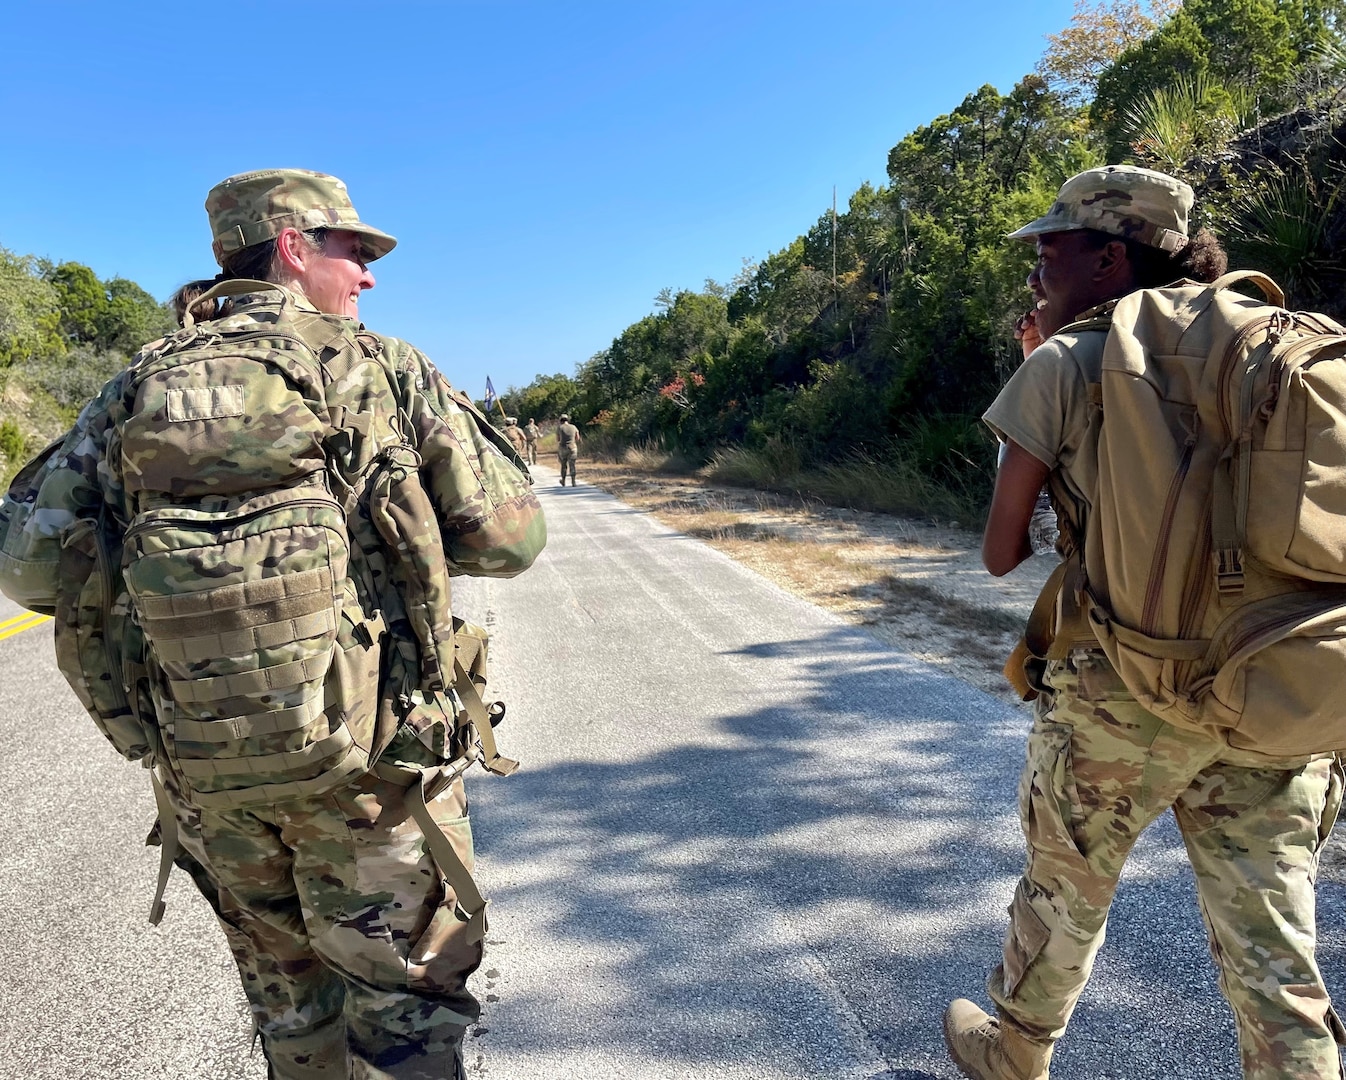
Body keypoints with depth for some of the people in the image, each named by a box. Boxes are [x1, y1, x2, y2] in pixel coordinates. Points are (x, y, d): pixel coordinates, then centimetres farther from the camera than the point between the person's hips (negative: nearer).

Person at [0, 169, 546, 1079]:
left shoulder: (138, 386, 4)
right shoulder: (387, 368, -6)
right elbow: (508, 538, -7)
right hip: (374, 759, -3)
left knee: (289, 997, 23)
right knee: (408, 1003, 13)